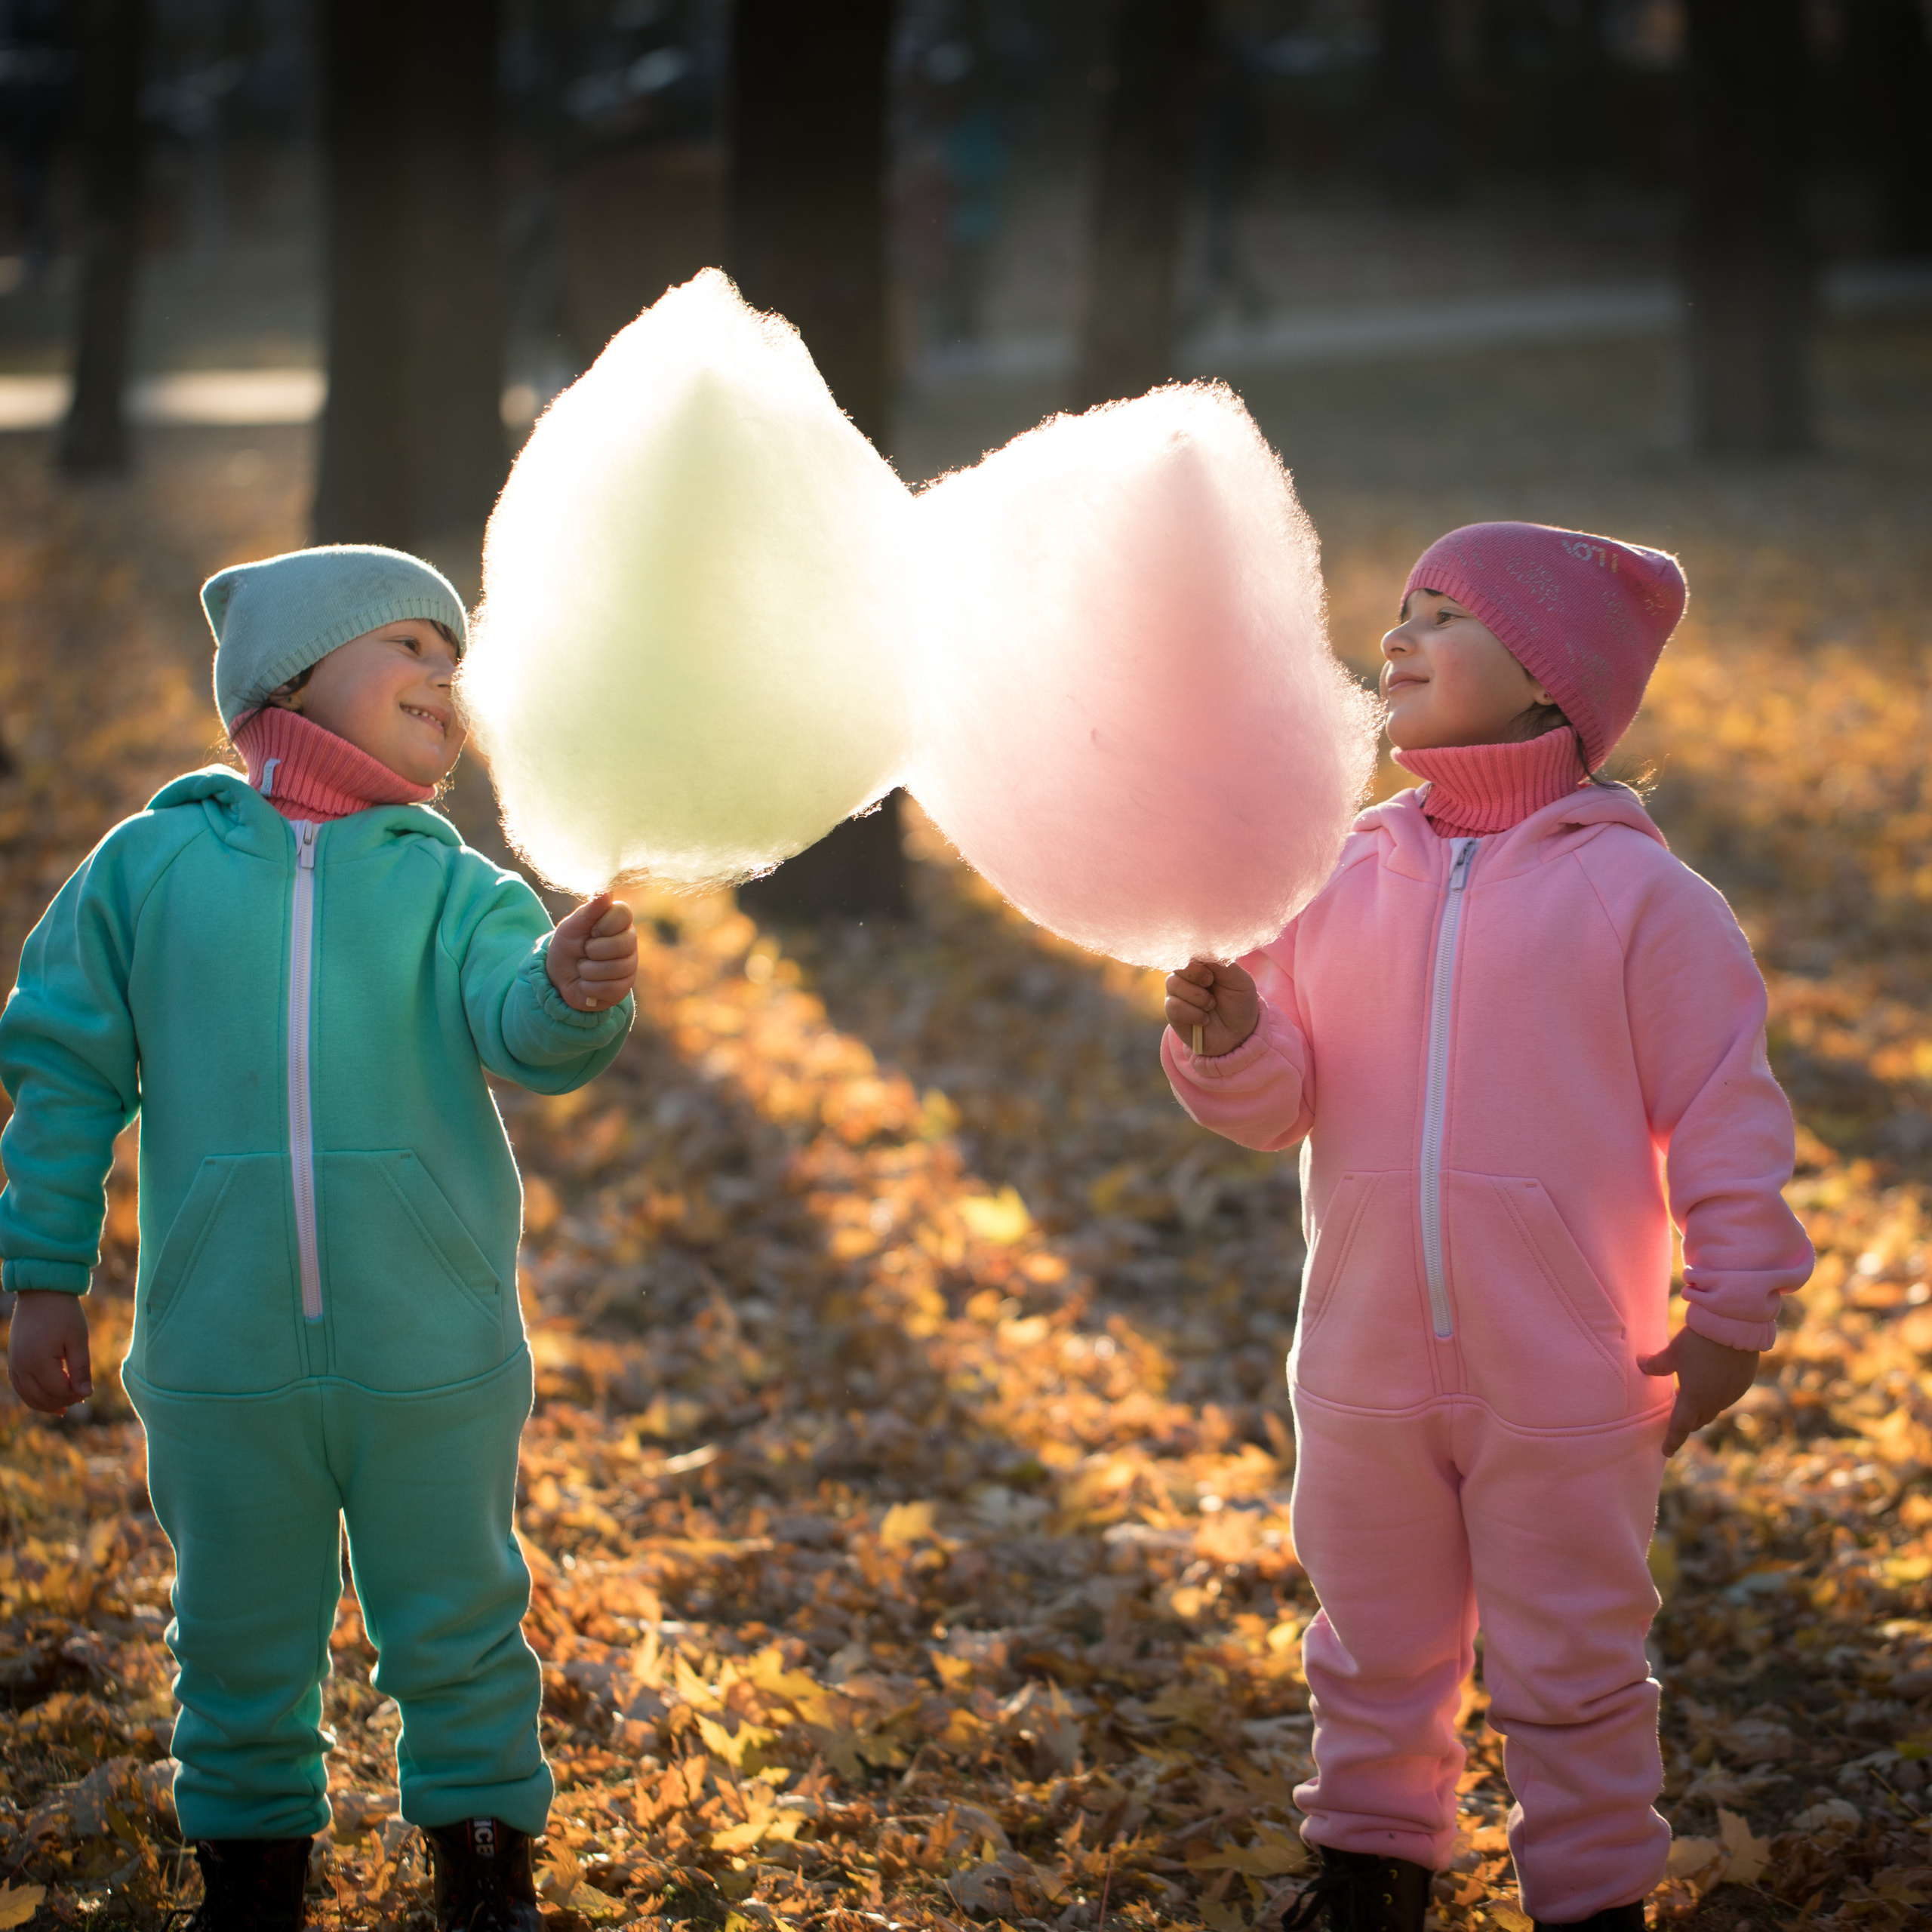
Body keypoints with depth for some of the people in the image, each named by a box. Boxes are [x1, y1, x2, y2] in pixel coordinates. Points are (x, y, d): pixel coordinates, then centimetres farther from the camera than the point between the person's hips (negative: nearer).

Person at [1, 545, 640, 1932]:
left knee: (456, 1621, 11)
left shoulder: (450, 886, 1)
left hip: (432, 1352, 0)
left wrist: (572, 989, -41)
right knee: (240, 1632, 13)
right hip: (220, 1352, 0)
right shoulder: (155, 863, 1)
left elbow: (515, 1023, -17)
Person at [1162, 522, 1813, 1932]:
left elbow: (1723, 1113, -5)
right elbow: (1280, 1100, 5)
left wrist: (1734, 1313, -7)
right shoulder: (1345, 880, 5)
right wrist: (1227, 1033, -16)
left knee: (1570, 1670, 6)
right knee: (1377, 1651, 18)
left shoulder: (1636, 891, -7)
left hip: (1564, 1384, -4)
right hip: (1368, 1375, 4)